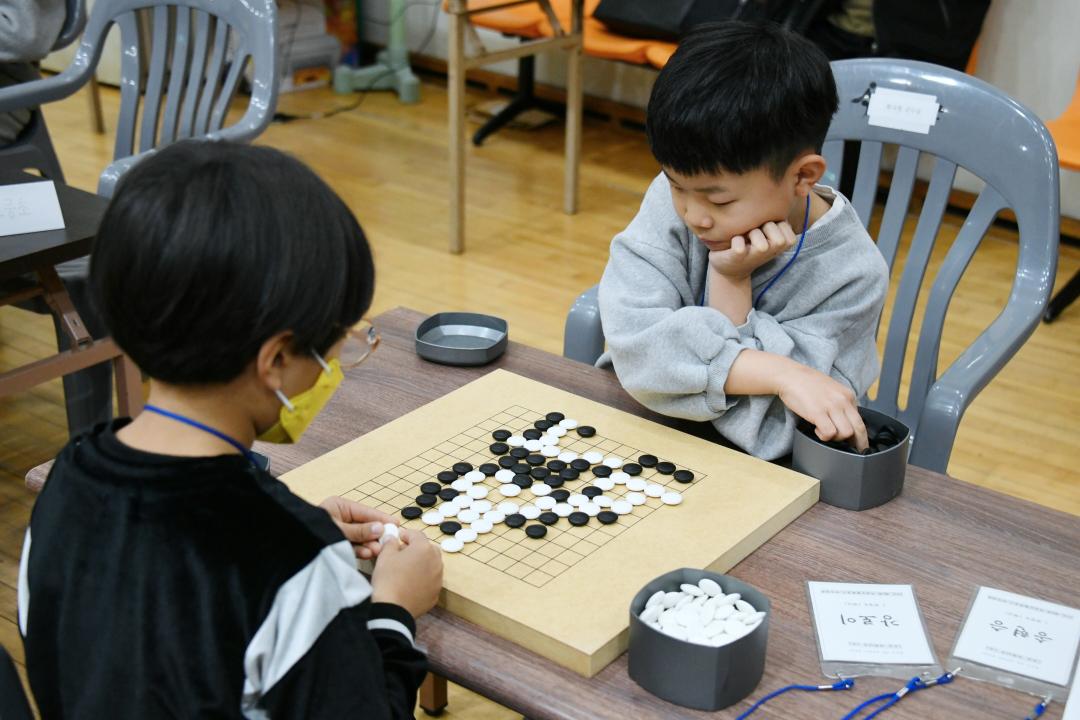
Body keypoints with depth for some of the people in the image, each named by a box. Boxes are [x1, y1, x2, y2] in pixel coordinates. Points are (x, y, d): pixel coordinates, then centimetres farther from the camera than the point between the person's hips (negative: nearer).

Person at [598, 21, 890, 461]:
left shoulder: (852, 275, -19)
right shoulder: (676, 196, -12)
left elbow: (760, 427, -20)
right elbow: (632, 337, -24)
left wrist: (730, 283, -26)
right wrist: (779, 373, -32)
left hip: (768, 475, -1)